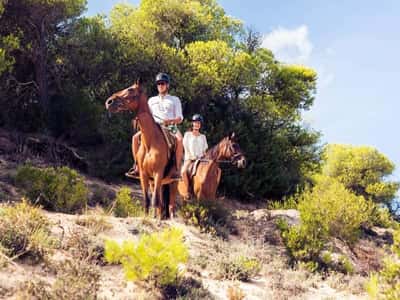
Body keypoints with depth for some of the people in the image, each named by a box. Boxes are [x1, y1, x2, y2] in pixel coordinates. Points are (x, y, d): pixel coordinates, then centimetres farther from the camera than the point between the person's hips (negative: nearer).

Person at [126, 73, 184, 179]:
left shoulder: (175, 100, 17)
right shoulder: (152, 100, 25)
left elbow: (180, 118, 6)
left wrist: (170, 121, -16)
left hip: (170, 127, -3)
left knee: (179, 139, -37)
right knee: (136, 137, -20)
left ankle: (177, 169, -36)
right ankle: (137, 167, -17)